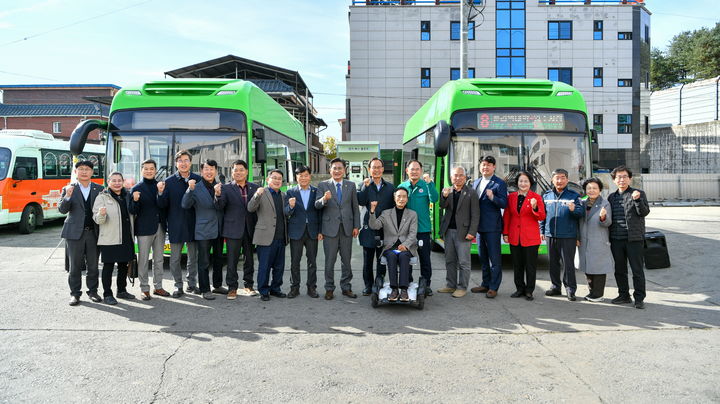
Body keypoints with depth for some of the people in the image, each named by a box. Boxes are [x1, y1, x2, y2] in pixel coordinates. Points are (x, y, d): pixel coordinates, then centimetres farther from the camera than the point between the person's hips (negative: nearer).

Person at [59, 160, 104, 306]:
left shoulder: (99, 189, 7)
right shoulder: (68, 189, 3)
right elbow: (62, 209, -7)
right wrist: (67, 196, -22)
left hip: (93, 232, 1)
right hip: (75, 233, -1)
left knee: (93, 265, 8)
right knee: (75, 265, 6)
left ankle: (93, 291, 19)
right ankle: (75, 293, 15)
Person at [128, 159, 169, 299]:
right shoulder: (136, 188, -4)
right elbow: (132, 211, -7)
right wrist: (135, 200, -24)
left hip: (160, 227, 4)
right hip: (144, 228, -4)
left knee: (158, 259, 12)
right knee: (143, 260, 2)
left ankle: (158, 287, 22)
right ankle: (144, 289, 11)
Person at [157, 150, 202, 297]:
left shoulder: (199, 180, 2)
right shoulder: (169, 182, -1)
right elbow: (163, 205, -5)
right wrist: (161, 193, -21)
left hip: (194, 224, 1)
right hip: (176, 226, -1)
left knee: (194, 256, 11)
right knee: (175, 258, 6)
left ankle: (192, 283, 25)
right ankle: (178, 286, 19)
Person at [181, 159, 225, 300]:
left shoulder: (220, 186, 5)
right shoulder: (196, 188, -7)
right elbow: (185, 205, -18)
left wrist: (218, 194, -25)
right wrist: (190, 190, -32)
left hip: (219, 230, 5)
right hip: (203, 231, -5)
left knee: (218, 259, 16)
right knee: (204, 262, 0)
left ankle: (217, 285, 30)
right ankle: (205, 290, 8)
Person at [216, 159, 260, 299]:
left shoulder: (255, 187, 7)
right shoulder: (226, 188, 0)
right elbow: (220, 207, -10)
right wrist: (218, 196, -29)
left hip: (250, 229, 3)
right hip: (233, 229, -2)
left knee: (249, 259, 11)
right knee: (232, 260, 1)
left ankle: (248, 286, 23)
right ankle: (232, 288, 10)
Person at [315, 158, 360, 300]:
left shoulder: (351, 185, 7)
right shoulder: (323, 185, 1)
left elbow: (355, 207, 8)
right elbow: (317, 206, -8)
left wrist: (356, 226, 2)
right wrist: (324, 199, -29)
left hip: (347, 228, 2)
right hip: (330, 228, -2)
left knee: (346, 260, 9)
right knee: (330, 260, 5)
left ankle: (346, 287, 21)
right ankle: (329, 288, 16)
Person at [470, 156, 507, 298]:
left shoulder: (500, 183, -7)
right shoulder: (476, 183, 13)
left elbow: (504, 204, -14)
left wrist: (492, 197, -31)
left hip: (492, 227, -7)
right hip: (479, 226, 7)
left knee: (495, 258, -1)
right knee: (483, 257, 16)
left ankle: (493, 287, 6)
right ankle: (485, 284, 27)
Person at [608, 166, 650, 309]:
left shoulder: (639, 194, 1)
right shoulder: (611, 197, 14)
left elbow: (644, 212, -9)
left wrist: (637, 200, -25)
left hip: (634, 238, -5)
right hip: (616, 239, 5)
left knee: (637, 270, 0)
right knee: (619, 270, 11)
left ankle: (639, 298, 7)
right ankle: (624, 295, 23)